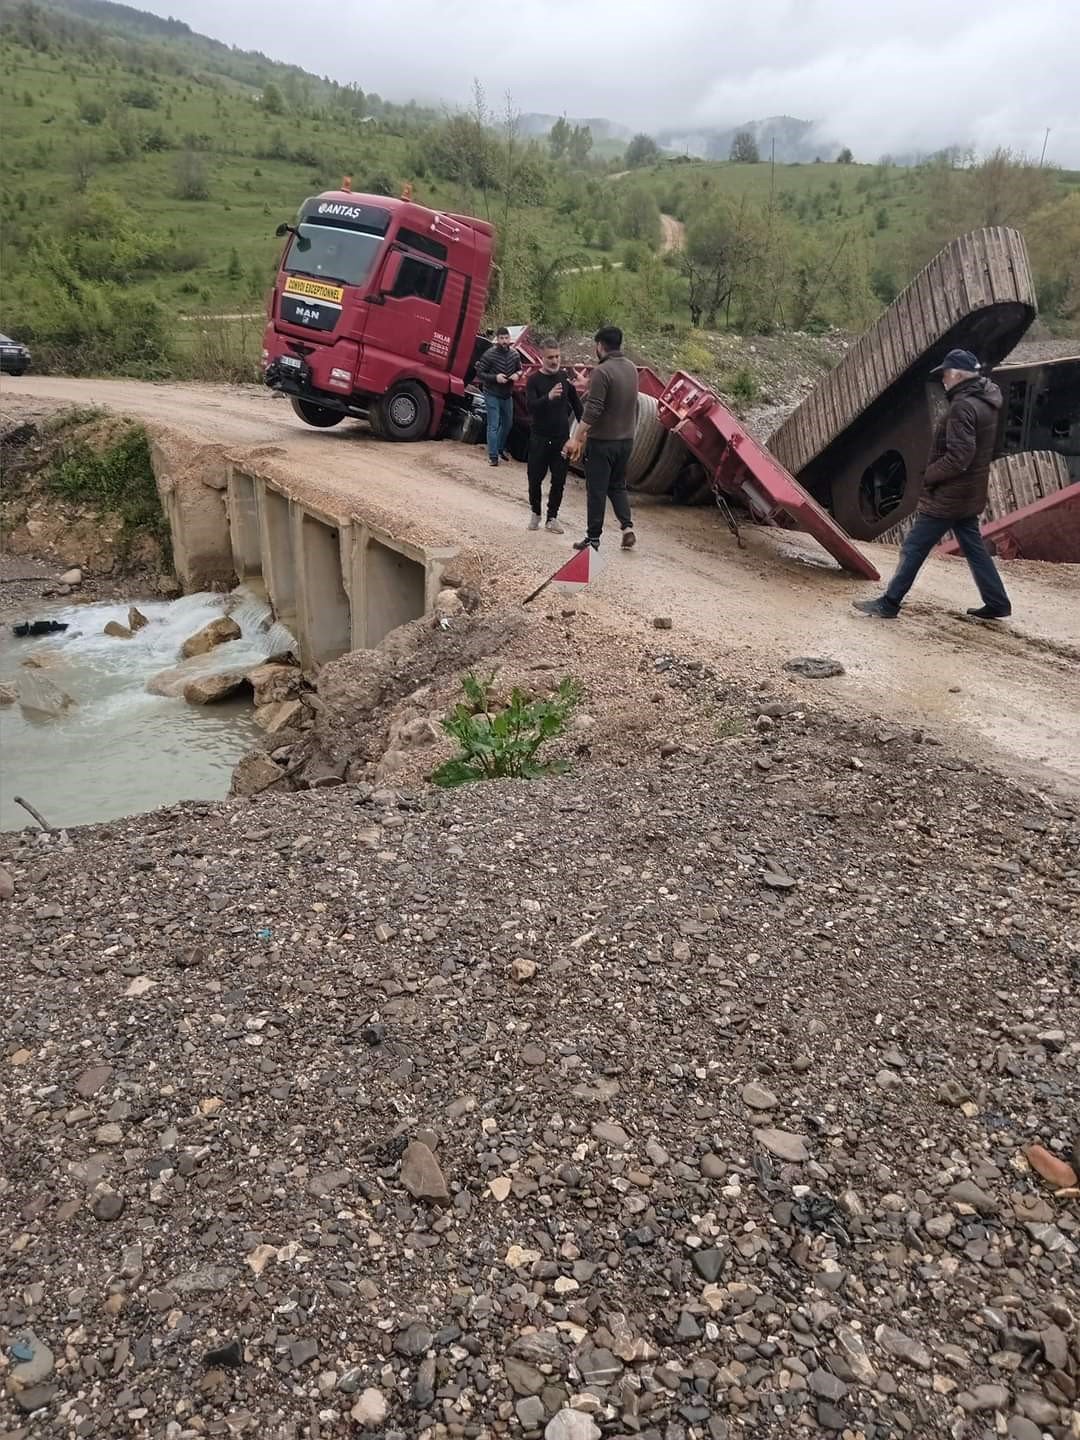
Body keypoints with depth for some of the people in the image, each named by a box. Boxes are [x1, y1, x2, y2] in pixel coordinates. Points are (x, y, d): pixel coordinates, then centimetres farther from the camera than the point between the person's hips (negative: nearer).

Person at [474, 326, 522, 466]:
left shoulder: (515, 354, -2)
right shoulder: (489, 355, -17)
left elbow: (520, 370, 12)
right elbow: (479, 373, -13)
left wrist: (517, 375, -11)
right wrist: (495, 377, -26)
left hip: (507, 395, 6)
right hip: (492, 395, -6)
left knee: (507, 423, 19)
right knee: (493, 426, -6)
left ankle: (500, 448, 40)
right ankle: (493, 455, 0)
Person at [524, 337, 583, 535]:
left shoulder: (565, 377, 3)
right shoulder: (534, 380, -6)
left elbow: (576, 404, 12)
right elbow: (530, 407, -20)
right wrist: (548, 397, -37)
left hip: (562, 438, 2)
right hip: (539, 438, -2)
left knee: (559, 481, 3)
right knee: (535, 479, 5)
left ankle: (552, 517, 15)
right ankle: (535, 513, 26)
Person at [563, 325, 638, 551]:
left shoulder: (602, 371, -18)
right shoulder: (631, 368, 6)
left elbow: (592, 411, -23)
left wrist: (576, 438, -19)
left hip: (602, 441, -7)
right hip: (626, 439, 7)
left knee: (596, 491, 3)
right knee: (618, 485, 21)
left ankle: (593, 538, 10)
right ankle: (627, 525, 6)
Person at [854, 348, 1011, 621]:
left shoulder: (963, 406, -21)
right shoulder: (986, 401, 10)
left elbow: (958, 457, -27)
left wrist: (929, 475, -13)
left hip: (946, 496, -9)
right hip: (970, 495, 10)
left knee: (913, 547, -2)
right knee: (974, 547, 17)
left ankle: (888, 604, 5)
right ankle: (997, 604, 22)